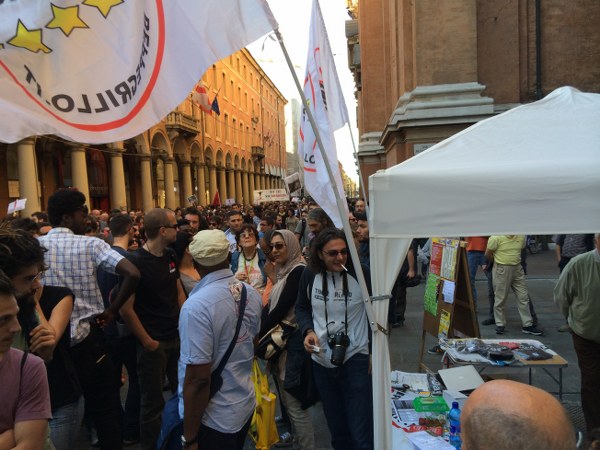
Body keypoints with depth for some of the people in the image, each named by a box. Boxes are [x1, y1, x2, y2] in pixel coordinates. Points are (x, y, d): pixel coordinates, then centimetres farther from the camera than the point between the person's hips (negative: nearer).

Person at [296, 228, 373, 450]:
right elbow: (302, 308, 8)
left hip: (356, 359, -3)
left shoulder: (361, 273, -15)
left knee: (360, 431, 2)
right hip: (322, 359, 4)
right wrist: (308, 330, -11)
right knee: (336, 425, 22)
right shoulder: (309, 275, -6)